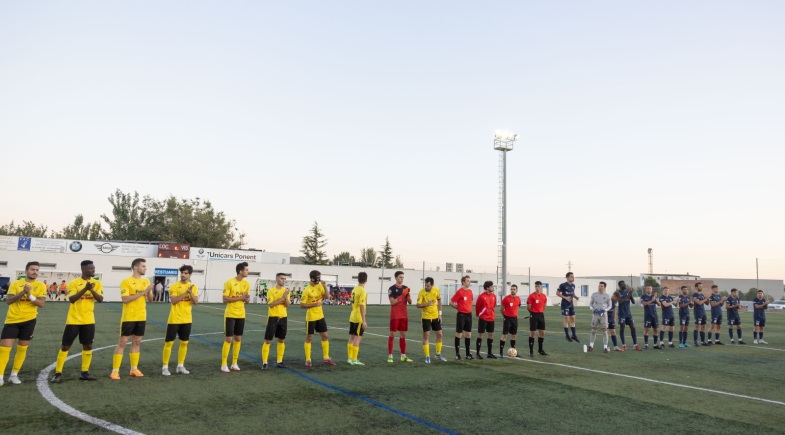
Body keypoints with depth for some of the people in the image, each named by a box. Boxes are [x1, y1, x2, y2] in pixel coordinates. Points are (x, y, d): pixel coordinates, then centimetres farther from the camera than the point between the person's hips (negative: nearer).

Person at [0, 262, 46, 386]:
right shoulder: (16, 283, 1)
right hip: (12, 320, 0)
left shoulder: (41, 286, -1)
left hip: (28, 320, 0)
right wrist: (22, 293, -21)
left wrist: (30, 295, -22)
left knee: (22, 348, 7)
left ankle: (14, 375, 20)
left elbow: (41, 303, -9)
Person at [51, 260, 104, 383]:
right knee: (65, 346, 1)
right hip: (74, 320, -3)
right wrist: (85, 289, -30)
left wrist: (92, 290, -24)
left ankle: (85, 372, 17)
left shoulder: (97, 283, 2)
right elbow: (71, 299, -20)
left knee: (88, 346, 6)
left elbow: (100, 299, -9)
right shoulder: (74, 283, -8)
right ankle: (58, 373, 11)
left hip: (89, 321, 4)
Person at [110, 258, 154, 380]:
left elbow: (150, 299, 10)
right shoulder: (126, 282, -11)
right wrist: (142, 292, -22)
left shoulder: (146, 281, 8)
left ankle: (134, 369, 21)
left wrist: (149, 291, -10)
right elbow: (125, 299, -21)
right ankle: (115, 371, 4)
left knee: (137, 342, 11)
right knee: (122, 342, -2)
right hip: (128, 317, -6)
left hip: (141, 317, 6)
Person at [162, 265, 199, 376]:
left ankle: (180, 366, 20)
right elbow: (173, 301, -19)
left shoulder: (193, 287, 4)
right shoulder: (175, 286, -8)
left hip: (187, 320, 4)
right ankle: (165, 367, 10)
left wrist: (190, 292, -21)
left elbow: (196, 302, -6)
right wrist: (185, 293, -25)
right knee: (169, 342, -1)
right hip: (174, 319, -4)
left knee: (184, 342, 9)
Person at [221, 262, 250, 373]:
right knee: (228, 339, -4)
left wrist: (246, 298, -12)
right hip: (230, 315, -6)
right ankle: (224, 364, 6)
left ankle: (234, 363, 19)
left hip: (241, 315, 6)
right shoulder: (229, 282, -13)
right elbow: (225, 299, -15)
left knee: (238, 339, 9)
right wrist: (240, 298, -20)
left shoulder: (247, 284, 6)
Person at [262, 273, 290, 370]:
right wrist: (282, 297, -21)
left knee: (282, 340, 9)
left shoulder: (286, 291, 7)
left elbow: (287, 305, 1)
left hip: (283, 317, 5)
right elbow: (270, 304, -18)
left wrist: (286, 297, -16)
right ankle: (264, 362, 3)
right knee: (268, 341, -3)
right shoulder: (271, 291, -8)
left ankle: (279, 361, 19)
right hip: (273, 318, -5)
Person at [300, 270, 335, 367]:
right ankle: (308, 360, 13)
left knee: (325, 336, 10)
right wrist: (314, 304, -23)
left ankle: (326, 358, 21)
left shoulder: (320, 286, 3)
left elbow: (327, 296, -5)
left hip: (320, 316, 7)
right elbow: (302, 305, -15)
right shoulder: (307, 290, -16)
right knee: (309, 338, 3)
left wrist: (324, 286, -16)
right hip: (311, 317, -6)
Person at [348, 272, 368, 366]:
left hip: (352, 317, 8)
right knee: (358, 338, -3)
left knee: (351, 338, 12)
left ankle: (350, 358, 19)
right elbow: (362, 306, -21)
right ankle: (354, 360, 0)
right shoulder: (362, 291, -16)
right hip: (359, 319, -8)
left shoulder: (354, 289, 9)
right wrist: (364, 321, -20)